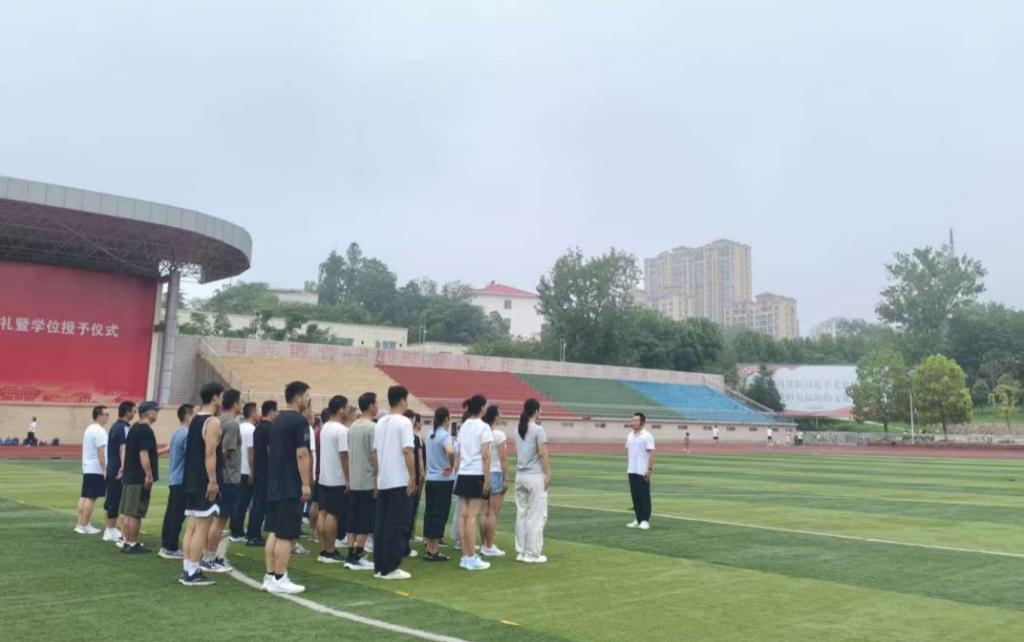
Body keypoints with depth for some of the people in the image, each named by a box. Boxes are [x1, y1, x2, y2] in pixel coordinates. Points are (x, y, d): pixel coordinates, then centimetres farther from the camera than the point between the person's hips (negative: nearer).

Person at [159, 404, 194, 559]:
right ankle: (171, 548, 0)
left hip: (174, 479, 9)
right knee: (177, 515, -4)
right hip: (182, 481, -9)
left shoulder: (177, 433, 13)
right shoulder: (187, 434, -17)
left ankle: (166, 546, 18)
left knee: (171, 513, 12)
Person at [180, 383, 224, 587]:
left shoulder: (195, 419, 15)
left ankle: (187, 570, 16)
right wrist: (213, 481, -21)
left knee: (192, 526, 12)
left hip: (191, 480, 9)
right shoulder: (213, 422, -14)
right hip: (205, 482, -9)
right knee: (202, 527, -4)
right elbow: (210, 453, -21)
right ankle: (193, 574, -2)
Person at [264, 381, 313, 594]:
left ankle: (270, 576, 17)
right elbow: (302, 454, -19)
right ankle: (279, 579, -1)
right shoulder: (299, 421, -14)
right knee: (286, 535, -4)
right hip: (291, 486, -9)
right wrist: (306, 484, -16)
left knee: (275, 532, 13)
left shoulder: (277, 420, 14)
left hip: (274, 485, 9)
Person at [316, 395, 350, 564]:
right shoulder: (342, 430, -17)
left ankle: (323, 550, 14)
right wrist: (348, 479, -16)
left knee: (324, 512, 9)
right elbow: (344, 455, -20)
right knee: (333, 514, -5)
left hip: (324, 477, 9)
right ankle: (330, 552, -1)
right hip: (337, 480, -9)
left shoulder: (325, 428, 12)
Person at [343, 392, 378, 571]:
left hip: (354, 481, 8)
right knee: (366, 522, -1)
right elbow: (374, 455, -16)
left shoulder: (353, 426, 11)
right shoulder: (372, 427, -14)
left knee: (353, 521, 11)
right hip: (368, 481, -8)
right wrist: (379, 479, -9)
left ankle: (351, 556, 13)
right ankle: (356, 558, 0)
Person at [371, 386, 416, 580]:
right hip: (400, 482, -7)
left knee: (381, 525, 11)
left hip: (383, 481, 7)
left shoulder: (380, 423, 12)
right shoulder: (404, 422, -10)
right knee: (397, 526, -2)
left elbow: (375, 452, 14)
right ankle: (391, 568, 0)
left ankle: (379, 567, 15)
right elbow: (407, 451, -18)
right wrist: (413, 478, -14)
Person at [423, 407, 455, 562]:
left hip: (430, 479, 7)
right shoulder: (444, 436, -15)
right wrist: (451, 466, -19)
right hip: (443, 480, -7)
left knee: (430, 514, 12)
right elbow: (451, 451, -35)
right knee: (440, 515, -1)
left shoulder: (430, 434, 9)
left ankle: (429, 548, 19)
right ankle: (433, 552, 3)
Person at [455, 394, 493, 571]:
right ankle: (472, 558, -1)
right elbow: (485, 456, -14)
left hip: (463, 475, 7)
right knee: (472, 516, -5)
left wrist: (459, 468, 16)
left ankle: (465, 556, 11)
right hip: (477, 475, -7)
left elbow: (459, 453, 12)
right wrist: (487, 480, -13)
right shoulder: (483, 427, -9)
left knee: (463, 515, 6)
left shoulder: (463, 426, 11)